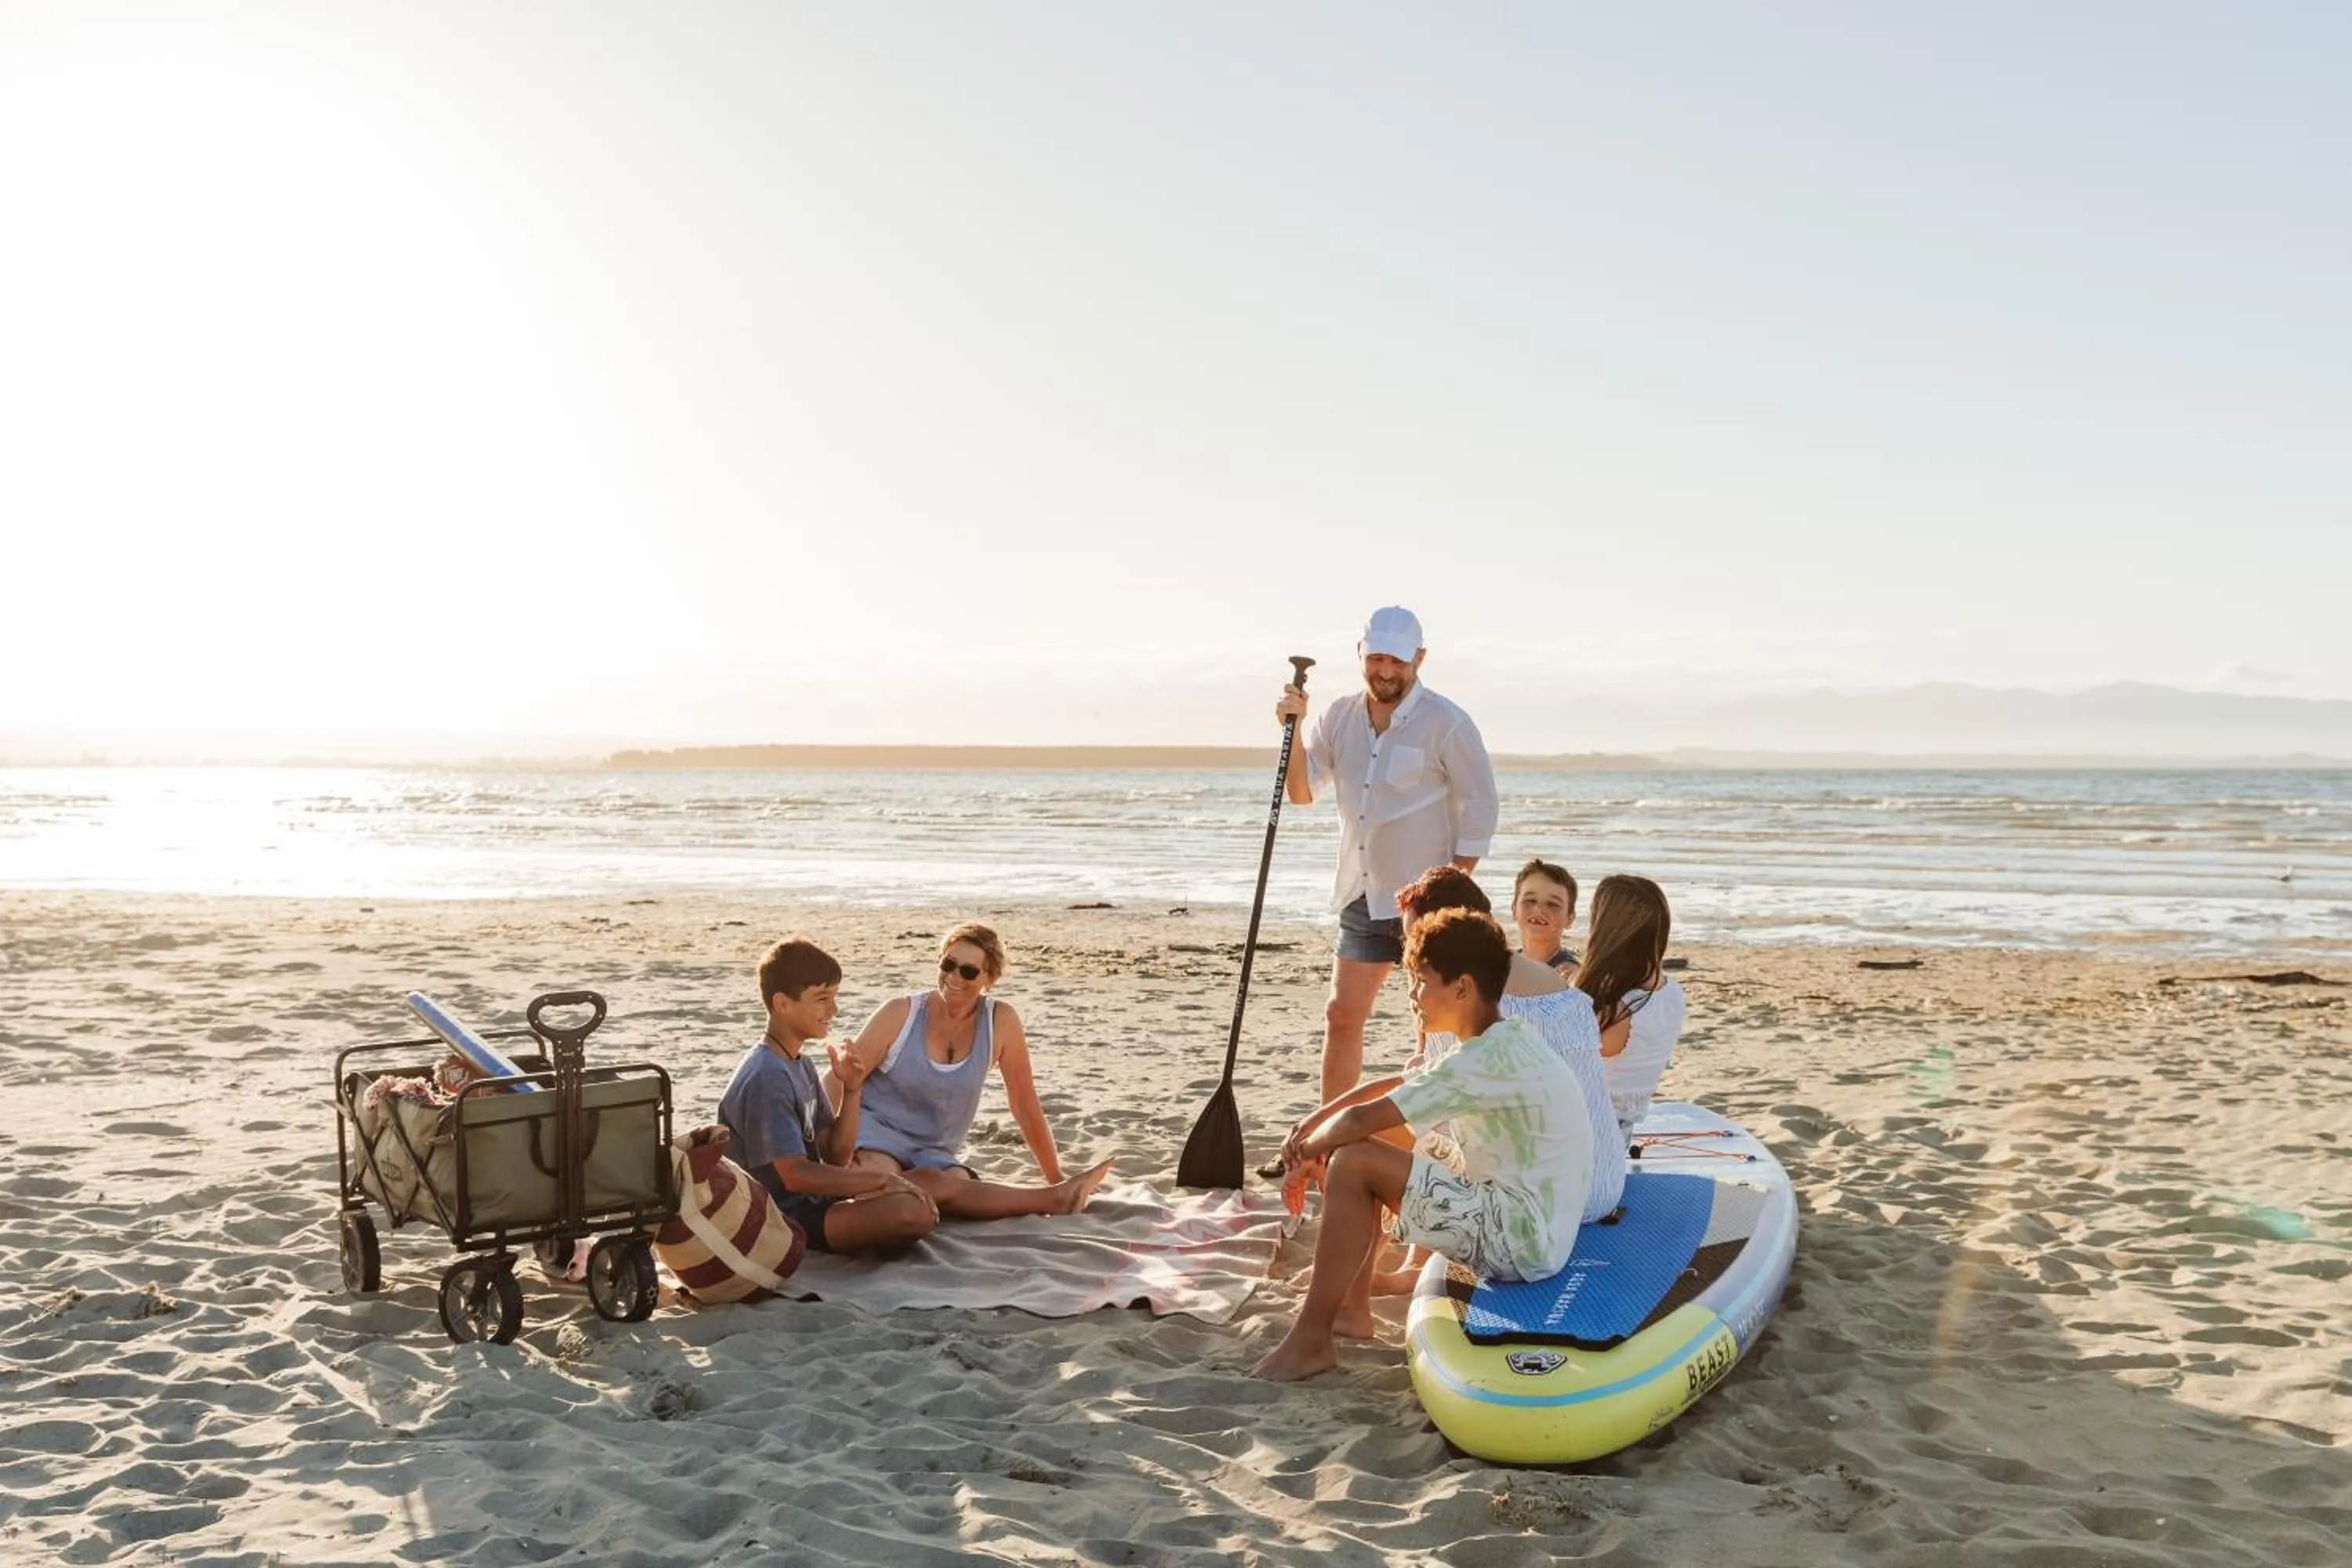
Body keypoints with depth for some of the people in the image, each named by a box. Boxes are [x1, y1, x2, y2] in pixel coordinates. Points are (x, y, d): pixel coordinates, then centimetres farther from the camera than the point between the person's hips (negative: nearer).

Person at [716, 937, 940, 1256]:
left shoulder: (802, 1065, 11)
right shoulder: (767, 1076, -19)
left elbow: (835, 1159, 9)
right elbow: (795, 1175, -25)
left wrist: (851, 1091, -5)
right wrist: (882, 1179, -19)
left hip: (808, 1203, 10)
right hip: (783, 1219, -10)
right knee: (913, 1212, -27)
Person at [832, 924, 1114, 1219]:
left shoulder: (1001, 1022, -5)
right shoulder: (901, 1013, -8)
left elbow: (1026, 1107, 2)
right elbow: (842, 1080, -6)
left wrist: (1058, 1179, 3)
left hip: (935, 1153, 1)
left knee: (960, 1186, -39)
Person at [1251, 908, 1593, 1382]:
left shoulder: (1486, 1061, -22)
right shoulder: (1506, 1042, 9)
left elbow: (1360, 1119, -23)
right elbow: (1391, 1089, 15)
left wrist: (1311, 1145, -3)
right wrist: (1310, 1130, 6)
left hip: (1519, 1243, -10)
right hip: (1536, 1235, 10)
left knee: (1353, 1163, -16)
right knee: (1352, 1148, 15)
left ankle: (1311, 1339, -9)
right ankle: (1350, 1306, 20)